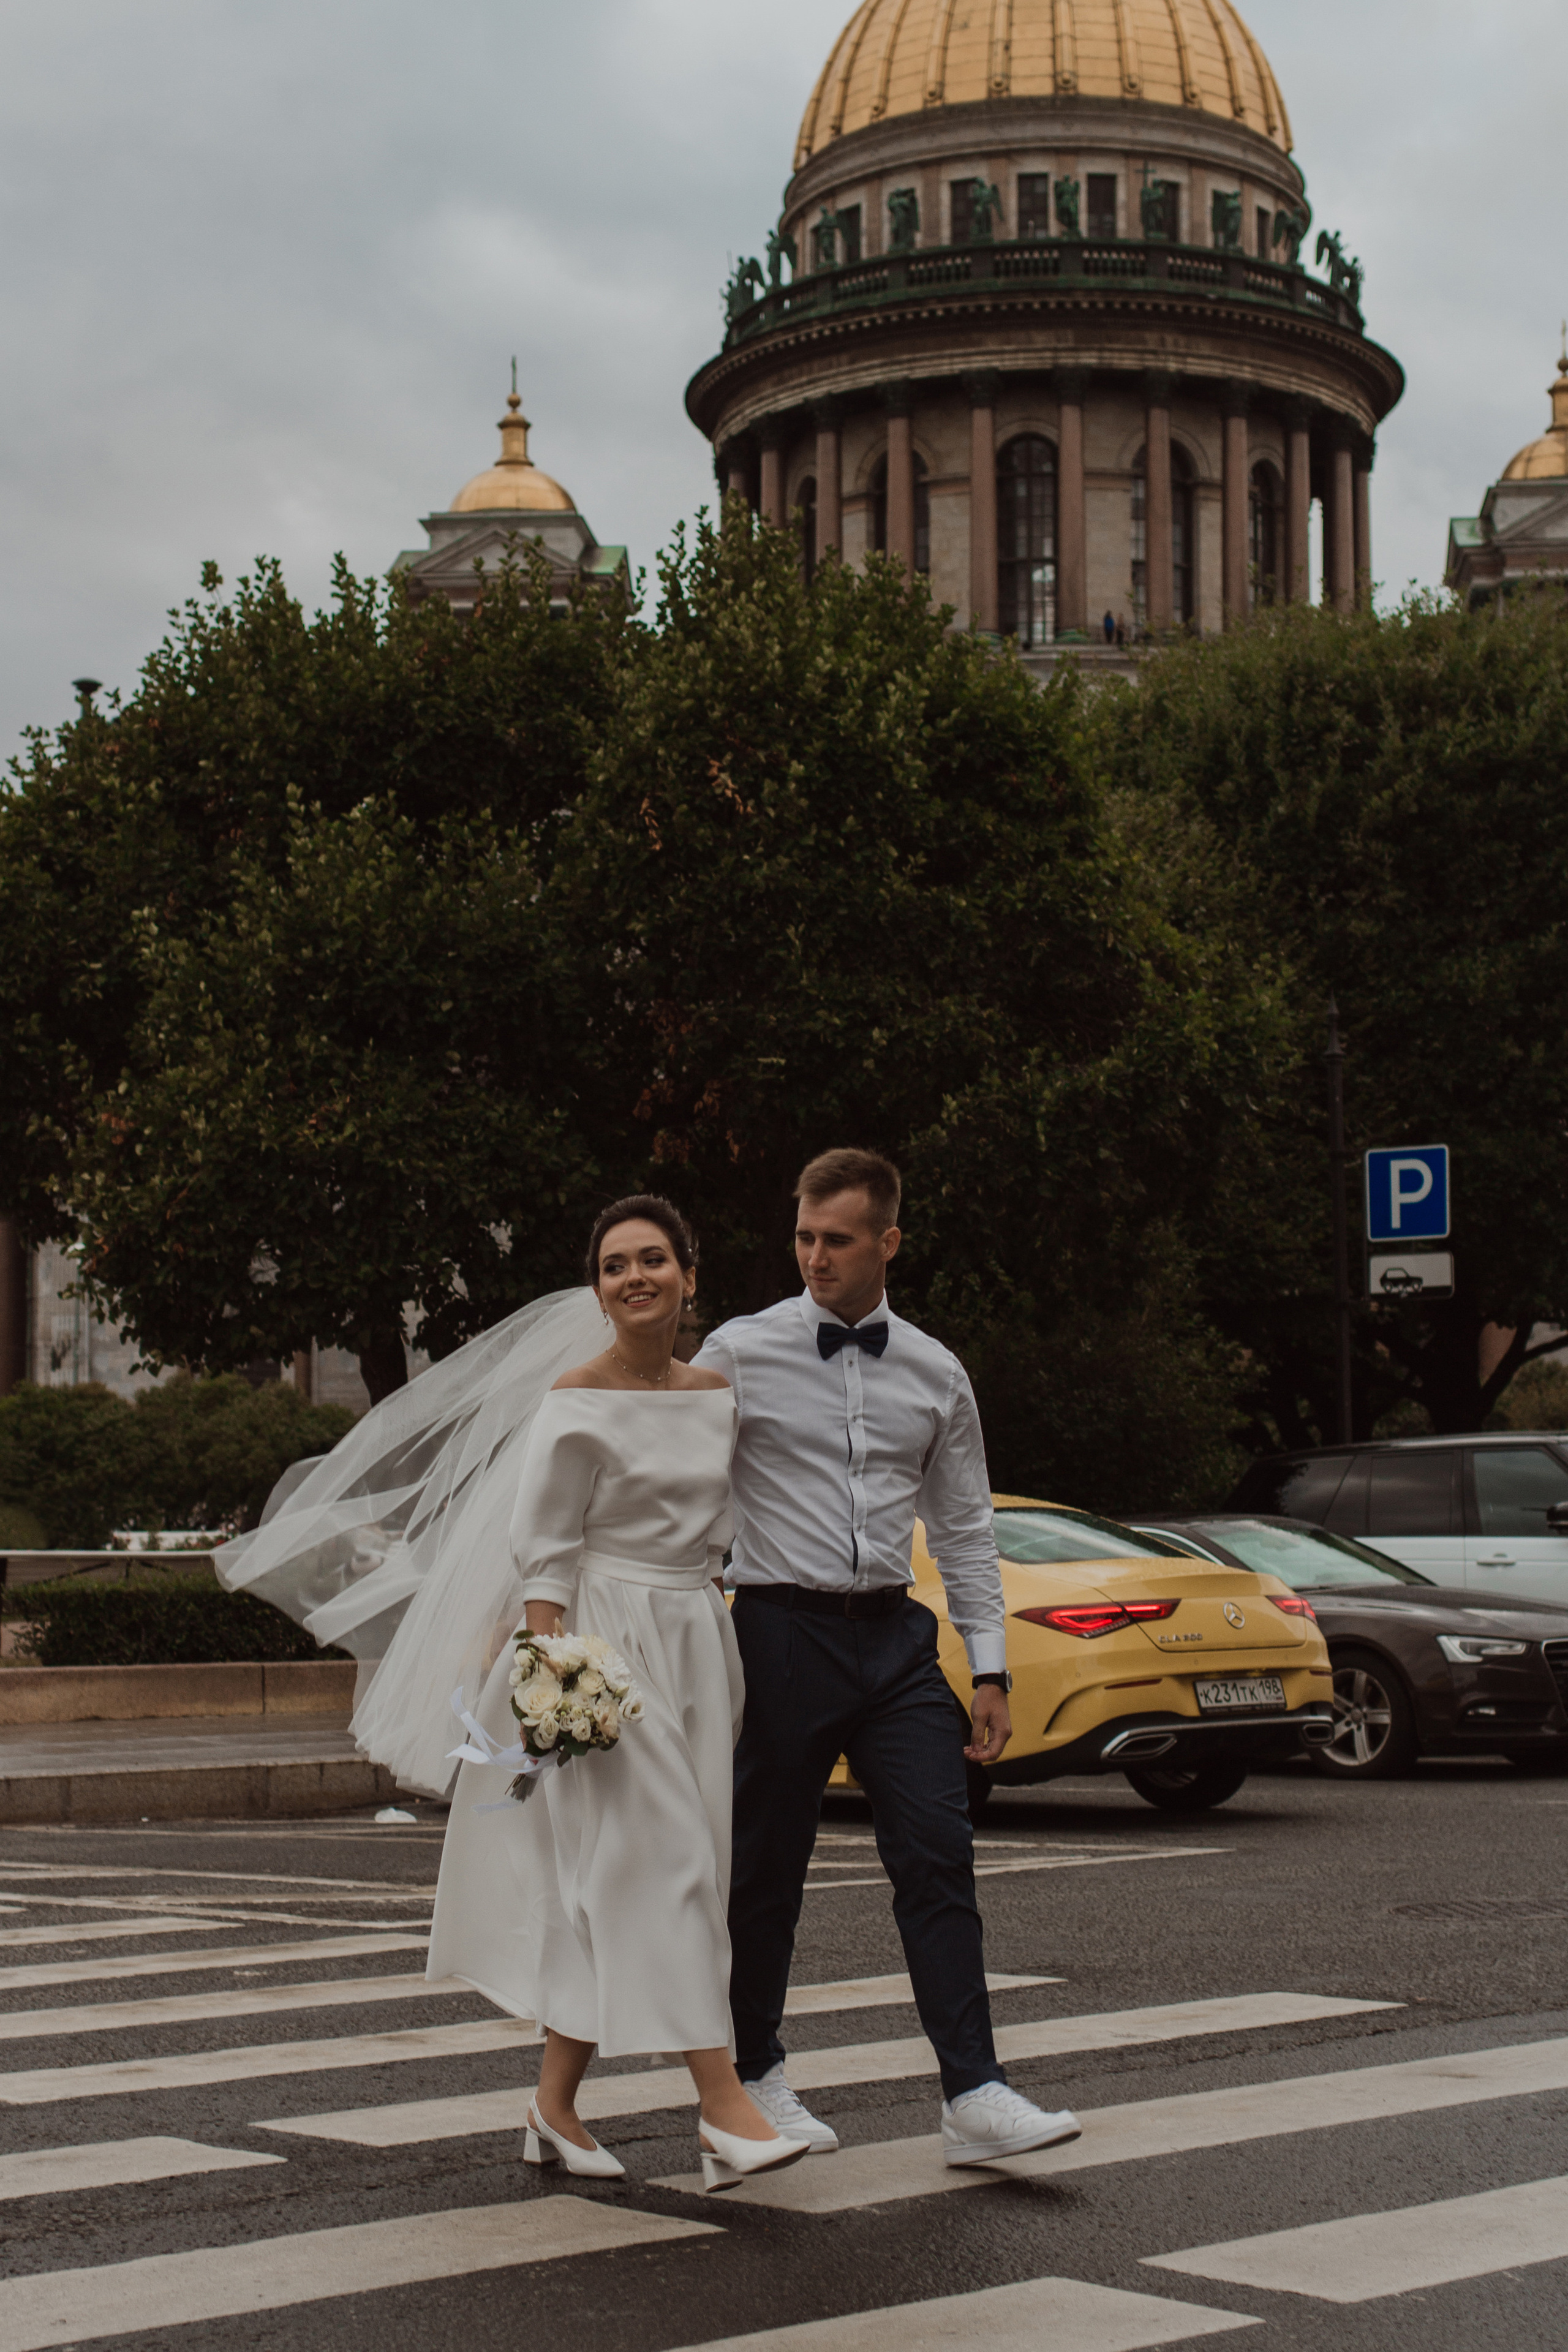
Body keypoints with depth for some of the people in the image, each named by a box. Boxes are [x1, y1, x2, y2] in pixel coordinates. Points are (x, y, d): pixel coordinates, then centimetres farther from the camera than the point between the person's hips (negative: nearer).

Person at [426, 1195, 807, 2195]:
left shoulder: (719, 1394, 10)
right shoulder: (578, 1402, -8)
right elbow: (547, 1551, -10)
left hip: (697, 1641, 6)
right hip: (606, 1641, -6)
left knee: (609, 1885, 9)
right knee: (663, 1859, -12)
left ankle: (556, 2108, 16)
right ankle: (726, 2105, -12)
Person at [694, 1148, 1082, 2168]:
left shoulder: (934, 1374, 8)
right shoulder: (739, 1355, -2)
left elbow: (967, 1532, 12)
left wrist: (992, 1672, 7)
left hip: (895, 1634, 3)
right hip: (782, 1628, -3)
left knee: (940, 1857, -6)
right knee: (768, 1869, 6)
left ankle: (976, 2101, -7)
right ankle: (757, 2078, 23)